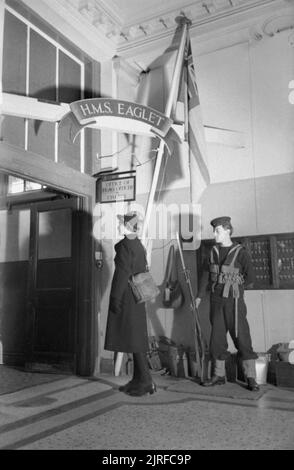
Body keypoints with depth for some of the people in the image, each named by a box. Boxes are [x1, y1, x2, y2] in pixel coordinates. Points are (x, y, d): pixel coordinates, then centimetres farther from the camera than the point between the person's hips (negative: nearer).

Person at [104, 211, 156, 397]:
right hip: (137, 299, 9)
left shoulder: (125, 245, -14)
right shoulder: (138, 245, 13)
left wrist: (116, 299, -17)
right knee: (136, 339, 13)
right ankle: (139, 380, 21)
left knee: (135, 340, -3)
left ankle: (146, 381, 3)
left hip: (127, 299, -9)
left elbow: (122, 274, -19)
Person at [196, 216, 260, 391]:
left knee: (242, 338, -3)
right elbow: (206, 274, 11)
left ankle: (251, 378, 6)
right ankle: (219, 375, 22)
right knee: (217, 338, 10)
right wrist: (200, 296, 6)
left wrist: (235, 288, 2)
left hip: (234, 301, -5)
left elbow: (250, 277, -7)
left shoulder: (240, 252, -7)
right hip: (216, 301, 5)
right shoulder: (213, 252, 8)